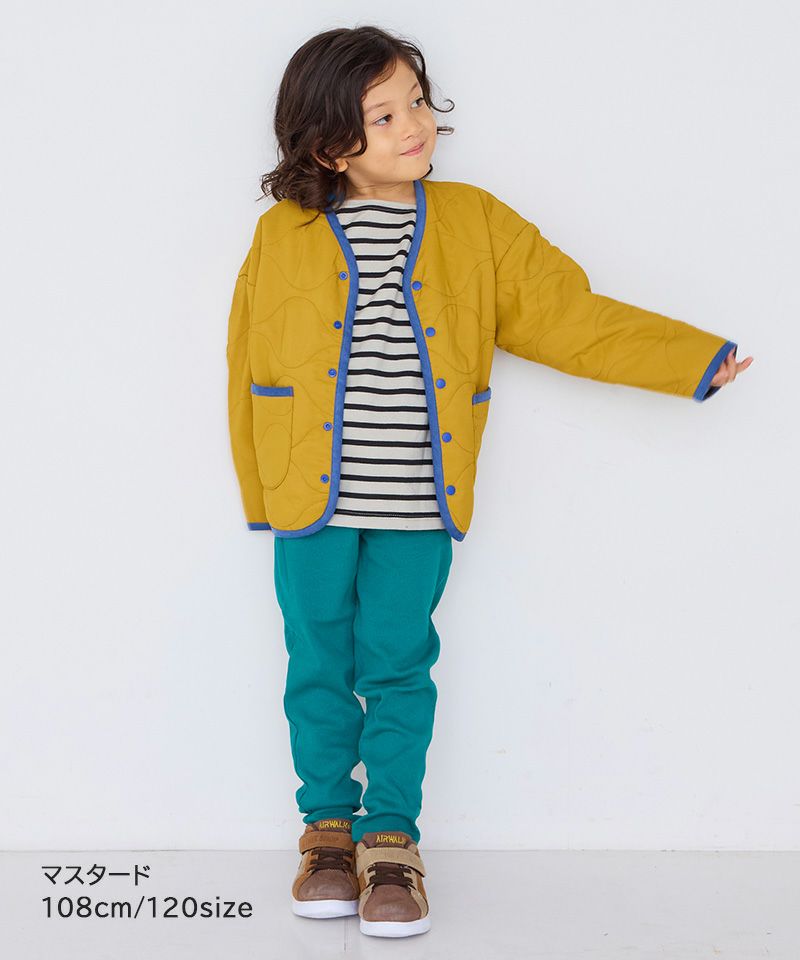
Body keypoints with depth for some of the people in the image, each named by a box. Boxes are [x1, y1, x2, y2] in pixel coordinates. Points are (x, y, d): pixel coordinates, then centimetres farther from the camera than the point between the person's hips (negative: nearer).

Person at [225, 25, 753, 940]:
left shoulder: (477, 224, 1)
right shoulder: (283, 235, -2)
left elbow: (569, 317, 2)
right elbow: (251, 366, 4)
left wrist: (696, 357, -2)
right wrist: (259, 498, 5)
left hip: (419, 505, 0)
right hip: (313, 501, 0)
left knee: (398, 669, 7)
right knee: (319, 669, 10)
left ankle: (390, 840, 24)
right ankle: (328, 827, 30)